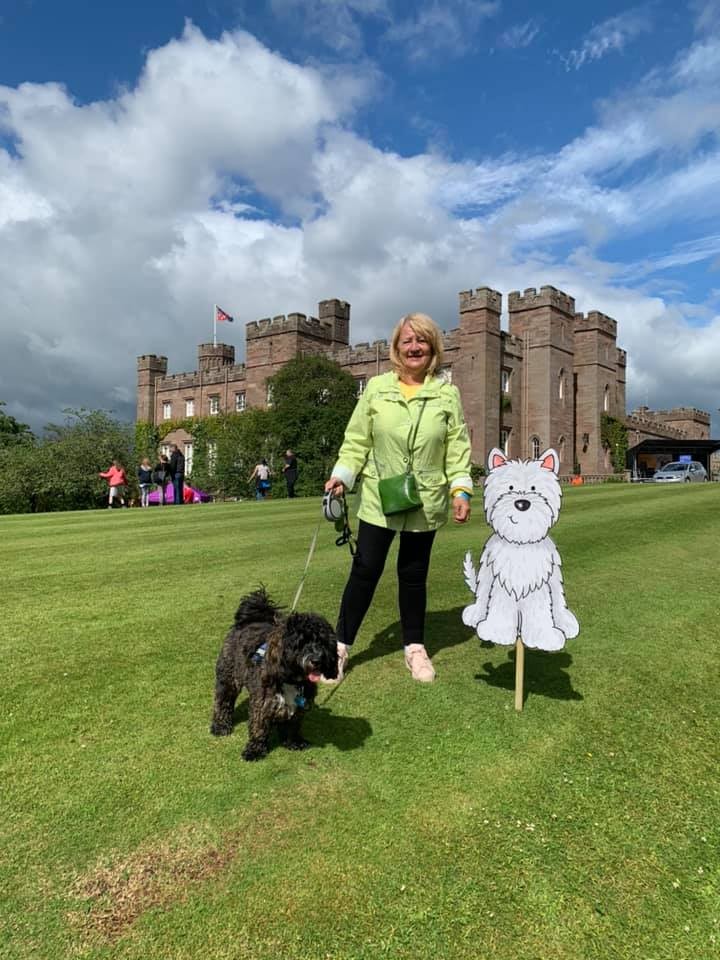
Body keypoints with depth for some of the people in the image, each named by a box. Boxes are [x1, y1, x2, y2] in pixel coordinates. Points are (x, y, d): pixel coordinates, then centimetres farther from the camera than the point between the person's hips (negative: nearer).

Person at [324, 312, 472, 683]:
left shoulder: (447, 394, 2)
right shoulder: (377, 388, 0)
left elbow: (457, 448, 0)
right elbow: (356, 440, 1)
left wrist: (461, 489, -9)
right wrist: (342, 474, -11)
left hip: (425, 503, 1)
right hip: (378, 500, 0)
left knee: (414, 574, 12)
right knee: (365, 571, 2)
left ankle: (415, 648, 28)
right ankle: (340, 646, 16)